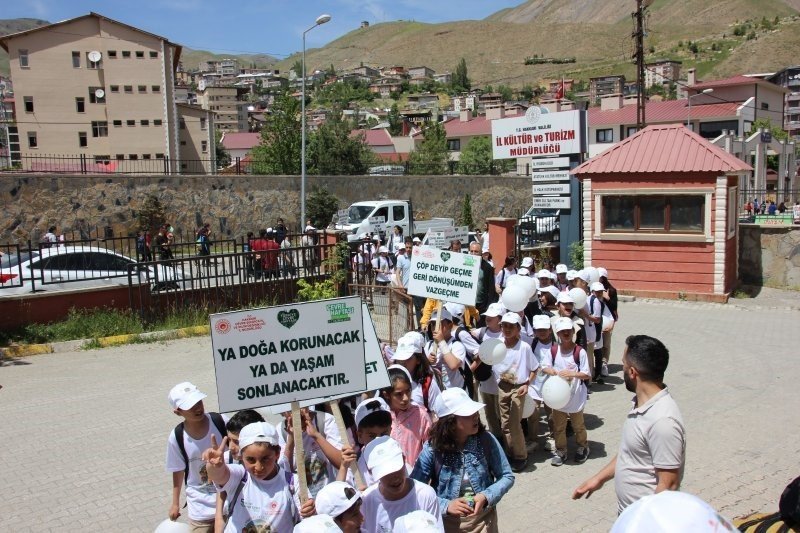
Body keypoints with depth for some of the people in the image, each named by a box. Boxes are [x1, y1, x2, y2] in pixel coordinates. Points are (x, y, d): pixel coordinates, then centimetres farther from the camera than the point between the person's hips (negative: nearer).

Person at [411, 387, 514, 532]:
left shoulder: (486, 440, -15)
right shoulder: (432, 448, -19)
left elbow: (507, 476, -6)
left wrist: (486, 497, -21)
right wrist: (446, 506, -29)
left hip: (483, 518, 1)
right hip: (447, 521, -1)